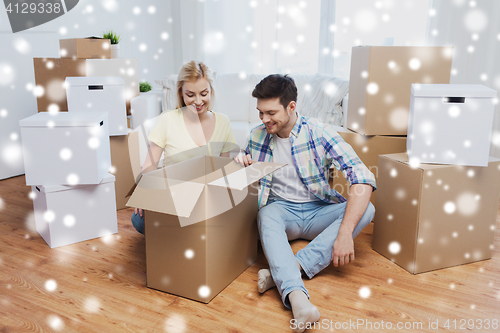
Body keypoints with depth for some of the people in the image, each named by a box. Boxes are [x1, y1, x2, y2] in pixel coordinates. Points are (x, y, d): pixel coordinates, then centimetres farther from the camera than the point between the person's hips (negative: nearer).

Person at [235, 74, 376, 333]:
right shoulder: (257, 136, 1)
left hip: (318, 211, 0)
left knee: (367, 210, -27)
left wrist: (345, 233, -32)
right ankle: (297, 297, -54)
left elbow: (363, 179, -21)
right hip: (282, 209, 1)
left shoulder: (319, 133, -11)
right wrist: (240, 164, -9)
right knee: (267, 214, -34)